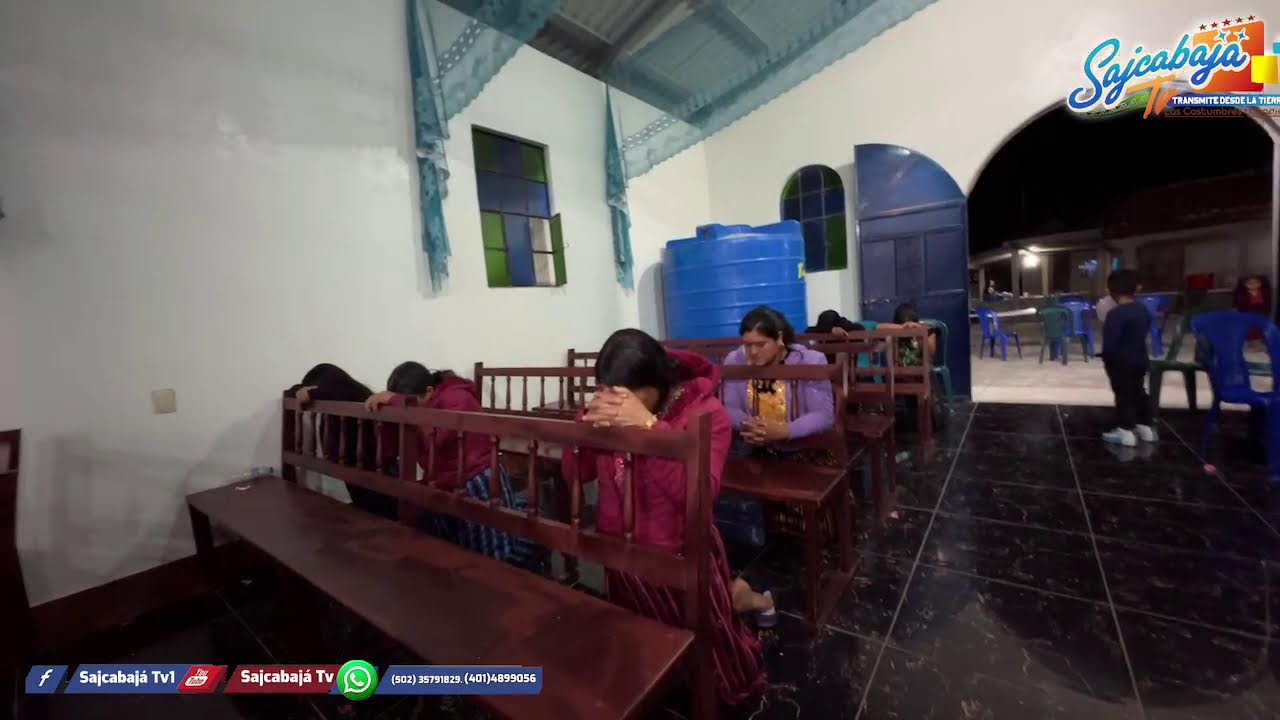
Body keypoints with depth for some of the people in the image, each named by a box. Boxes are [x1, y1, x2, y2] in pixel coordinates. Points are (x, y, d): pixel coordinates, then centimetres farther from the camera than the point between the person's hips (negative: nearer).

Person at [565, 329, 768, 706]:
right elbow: (575, 474, -9)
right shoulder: (609, 409, -10)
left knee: (725, 678, 18)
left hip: (681, 557, -4)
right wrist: (588, 421, -27)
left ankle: (735, 598, 42)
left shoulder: (705, 412, -23)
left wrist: (649, 425, -43)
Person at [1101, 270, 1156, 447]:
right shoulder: (1143, 309, 4)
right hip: (1140, 359, 8)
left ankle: (1125, 432, 5)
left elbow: (1109, 342, -21)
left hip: (1121, 362, -8)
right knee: (1138, 391, 18)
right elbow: (1145, 331, 18)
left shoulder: (1116, 314, -22)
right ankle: (1145, 427, 28)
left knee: (1123, 394, -1)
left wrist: (1107, 359, -9)